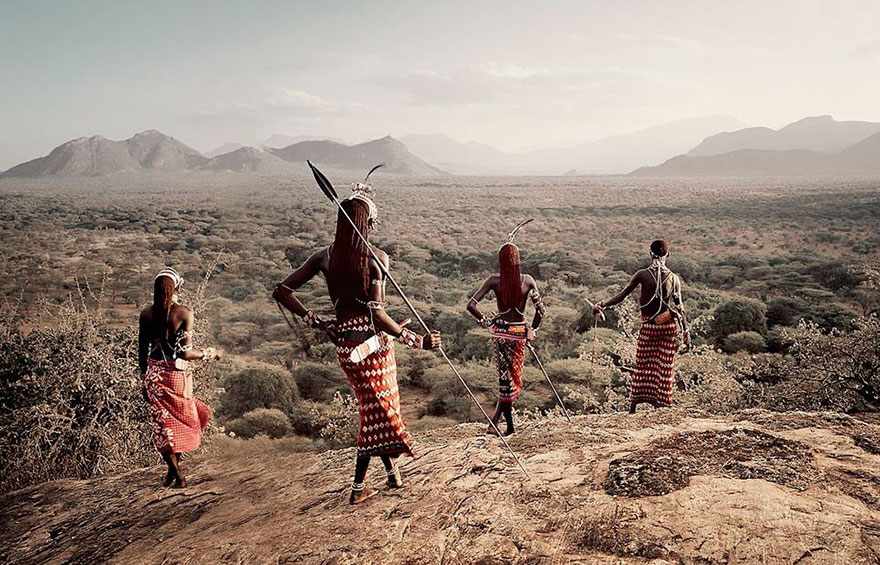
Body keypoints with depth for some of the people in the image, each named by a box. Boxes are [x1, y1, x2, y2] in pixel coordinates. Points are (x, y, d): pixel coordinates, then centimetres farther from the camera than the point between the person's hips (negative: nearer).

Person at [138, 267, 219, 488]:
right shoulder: (184, 313, -14)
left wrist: (145, 379, 15)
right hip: (177, 374, -3)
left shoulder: (146, 314, -2)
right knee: (181, 419, 18)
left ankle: (175, 472, 11)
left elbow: (142, 351, 4)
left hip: (154, 374, 3)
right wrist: (208, 353, -1)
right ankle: (175, 467, 18)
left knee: (163, 423, 11)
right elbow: (185, 353, -18)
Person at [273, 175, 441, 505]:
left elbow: (282, 291, -2)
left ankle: (393, 471, 31)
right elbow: (376, 314, -22)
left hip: (343, 342, 5)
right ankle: (358, 487, 15)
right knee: (380, 408, 11)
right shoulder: (376, 258, -15)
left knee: (374, 407, 21)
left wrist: (314, 321, 3)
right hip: (373, 341, -5)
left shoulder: (325, 257, -1)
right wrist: (416, 341, -19)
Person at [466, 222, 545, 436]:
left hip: (500, 332, 0)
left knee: (506, 378, 9)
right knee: (513, 378, 13)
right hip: (520, 333, 1)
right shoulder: (528, 280, -7)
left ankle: (509, 425, 11)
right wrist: (533, 330, 6)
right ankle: (494, 421, 12)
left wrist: (484, 320, 1)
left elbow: (471, 305, -14)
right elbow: (540, 309, -6)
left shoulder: (494, 280, -9)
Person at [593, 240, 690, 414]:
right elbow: (679, 306, 2)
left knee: (642, 366, 5)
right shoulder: (674, 278, 1)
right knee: (664, 367, 8)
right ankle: (659, 405, 11)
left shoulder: (642, 274, -6)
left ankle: (633, 408, 3)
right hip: (668, 326, 1)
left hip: (648, 326, -1)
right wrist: (686, 330, 8)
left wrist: (602, 305, -6)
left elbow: (622, 295, -10)